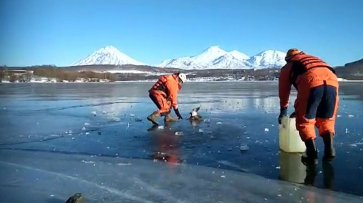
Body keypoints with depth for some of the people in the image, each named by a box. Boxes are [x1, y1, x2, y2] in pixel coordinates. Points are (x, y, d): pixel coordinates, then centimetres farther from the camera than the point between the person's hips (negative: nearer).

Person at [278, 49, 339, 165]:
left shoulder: (287, 67, 31)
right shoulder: (314, 60, 43)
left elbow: (284, 91, 35)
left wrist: (283, 110, 50)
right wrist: (300, 109, 53)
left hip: (311, 82, -4)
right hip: (332, 80, 4)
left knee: (304, 120, 8)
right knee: (326, 119, 20)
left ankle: (312, 154, -1)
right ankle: (329, 149, 6)